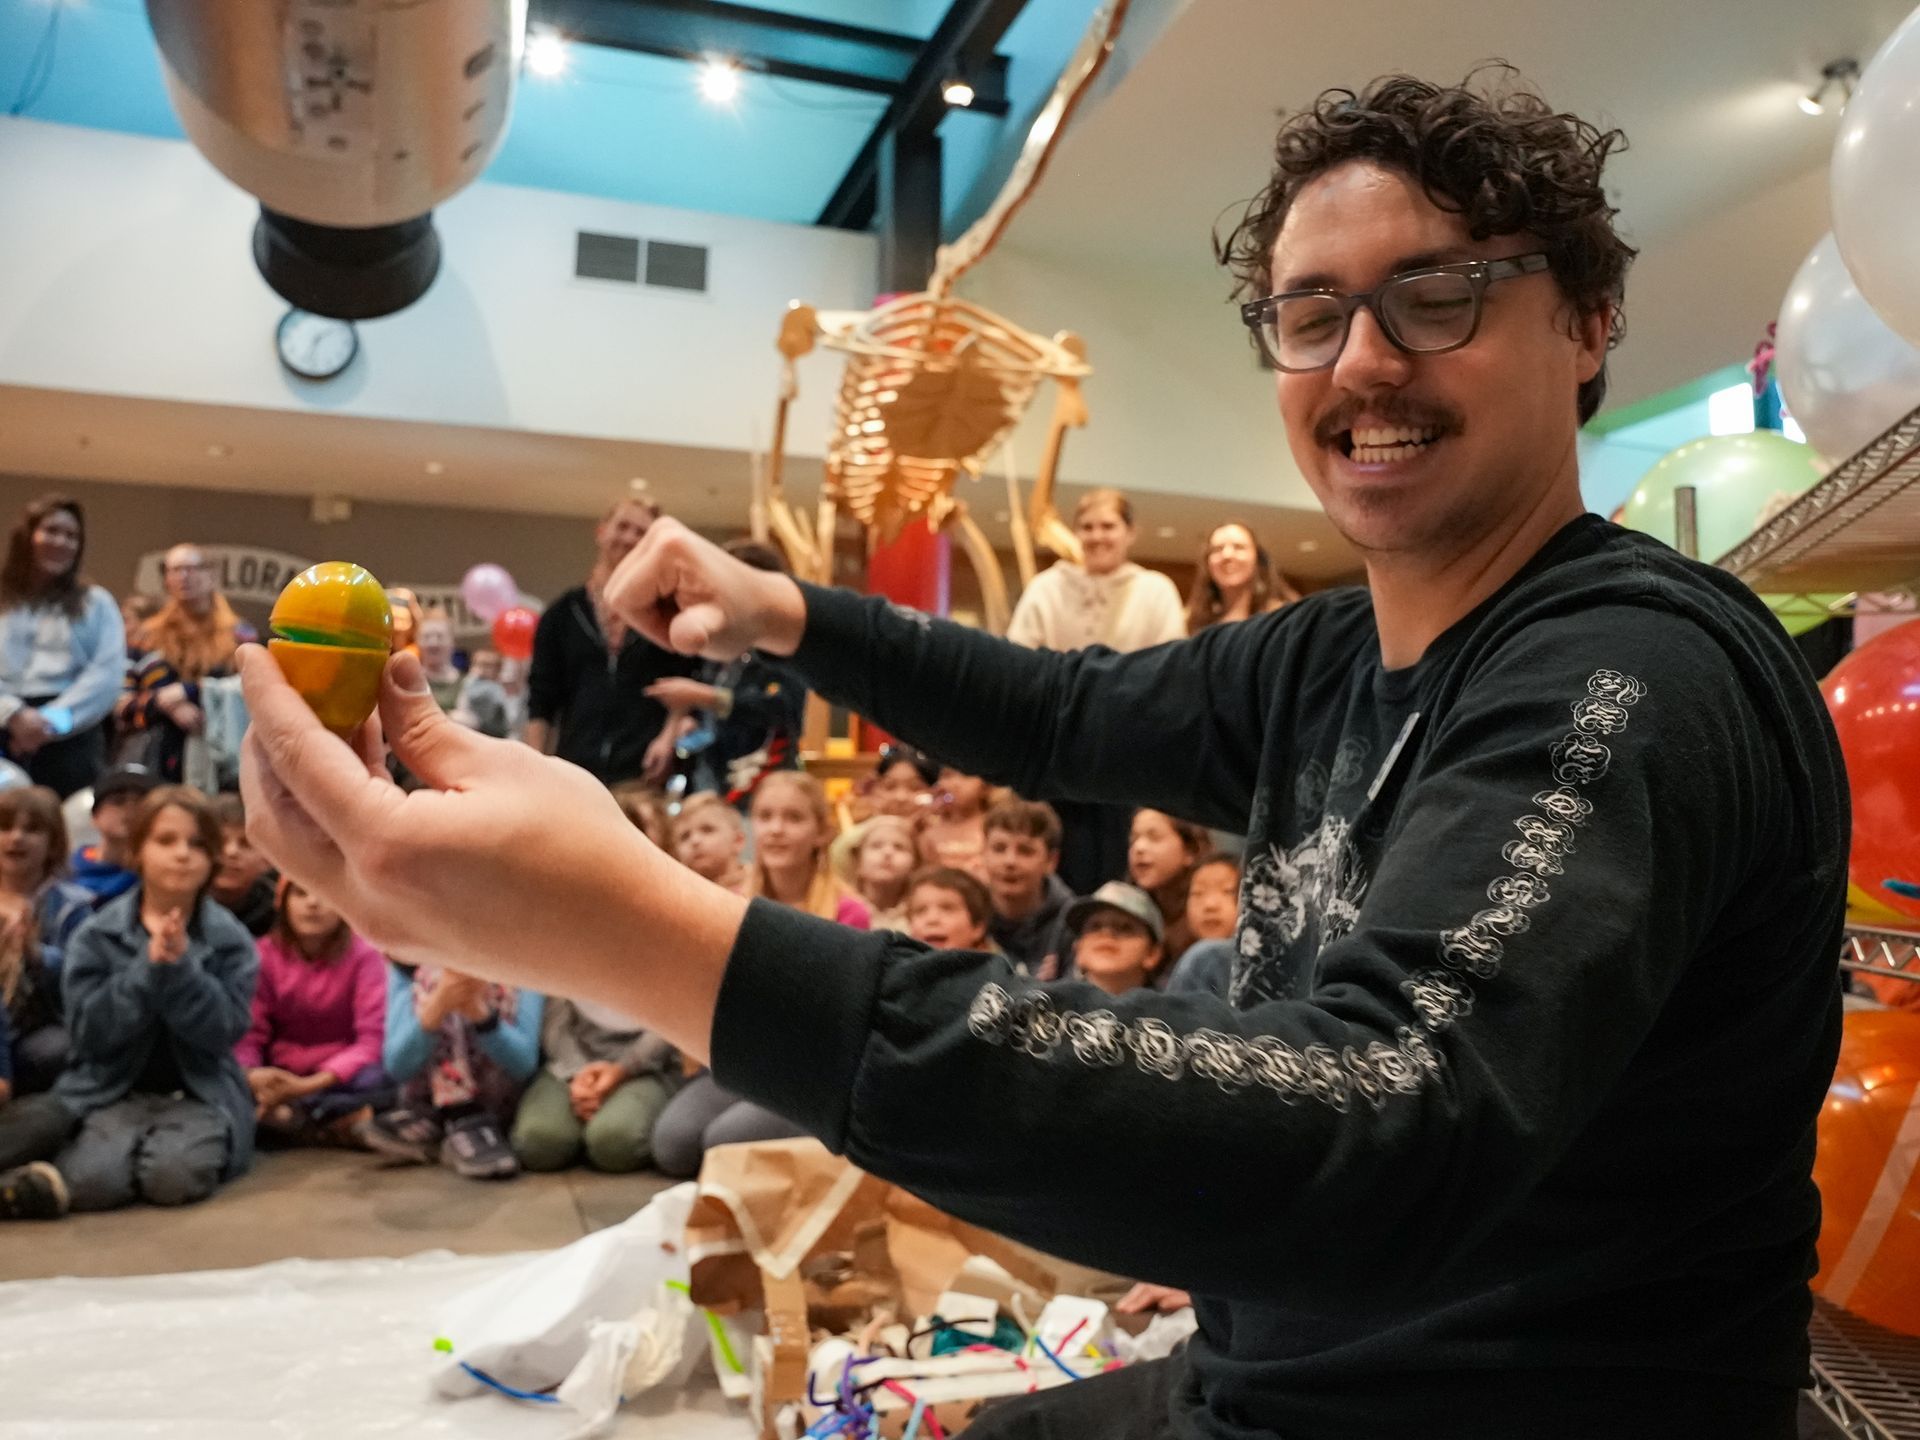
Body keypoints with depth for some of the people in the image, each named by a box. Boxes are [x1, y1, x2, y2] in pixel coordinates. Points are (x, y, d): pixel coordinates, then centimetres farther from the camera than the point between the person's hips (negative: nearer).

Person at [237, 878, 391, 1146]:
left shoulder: (364, 955, -10)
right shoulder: (264, 955, -3)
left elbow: (372, 1039, -17)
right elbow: (248, 1034, -7)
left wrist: (310, 1085, -29)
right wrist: (249, 1075, -30)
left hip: (339, 1076, -2)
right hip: (279, 1077, 2)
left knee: (379, 1081, -35)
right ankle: (333, 1126, -25)